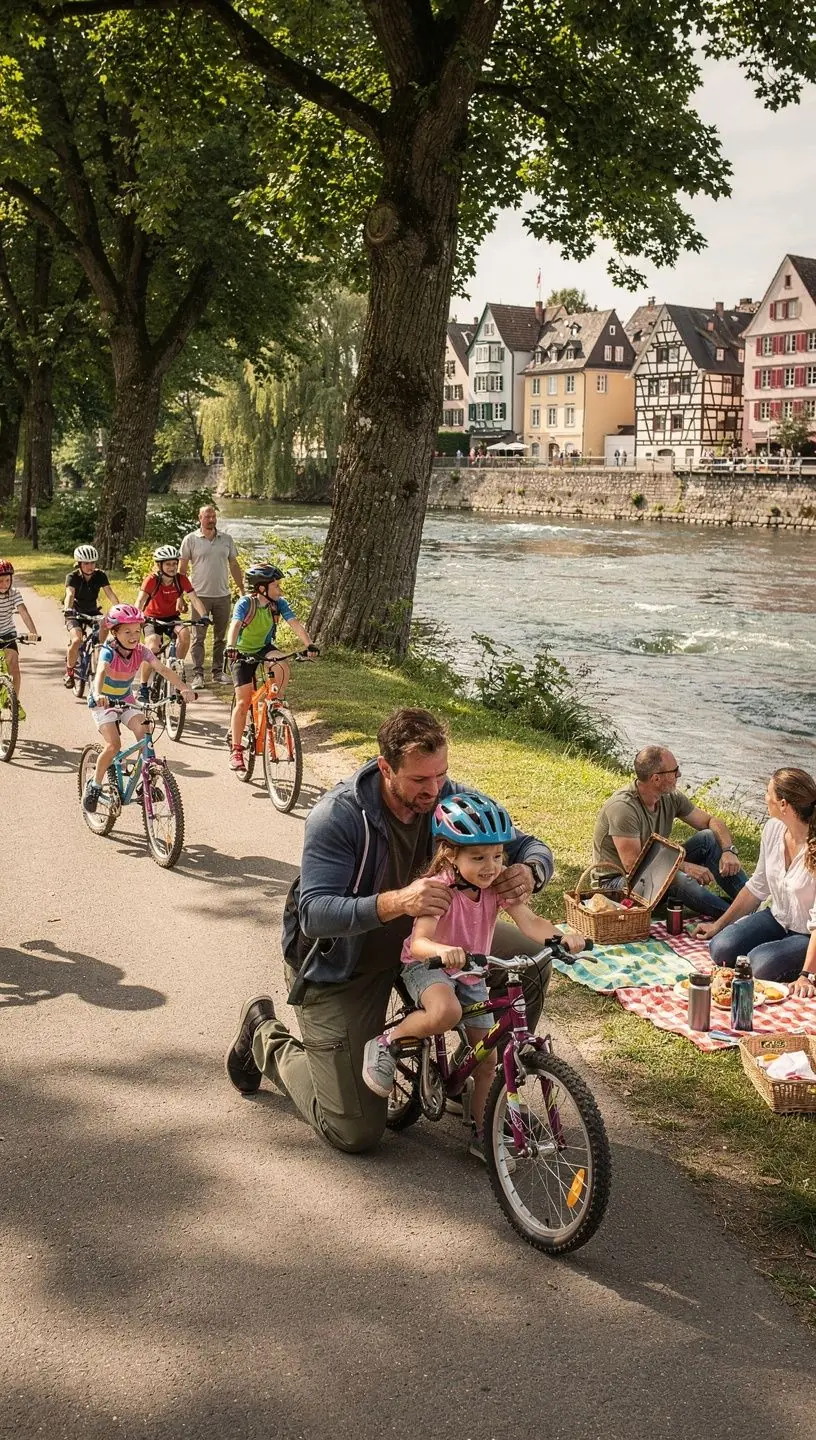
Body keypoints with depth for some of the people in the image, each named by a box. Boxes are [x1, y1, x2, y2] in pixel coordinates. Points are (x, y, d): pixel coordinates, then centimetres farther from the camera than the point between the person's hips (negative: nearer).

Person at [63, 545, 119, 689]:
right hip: (75, 613, -3)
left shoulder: (100, 576, -11)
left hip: (93, 611, 3)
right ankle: (69, 672, -5)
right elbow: (70, 594, -35)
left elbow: (110, 593, -21)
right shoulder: (73, 577, -18)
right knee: (77, 640, -28)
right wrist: (68, 610, -56)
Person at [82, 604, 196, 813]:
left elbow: (163, 669, -23)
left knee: (144, 734, -19)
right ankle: (94, 785, 1)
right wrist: (98, 695, -64)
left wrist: (183, 688, -38)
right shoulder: (108, 652, -25)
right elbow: (101, 672, -44)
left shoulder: (141, 651, -13)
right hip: (103, 702, -4)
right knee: (113, 745, -21)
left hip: (126, 700, 4)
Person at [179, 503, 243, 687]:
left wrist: (243, 590, 10)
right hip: (200, 595, -3)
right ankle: (198, 674, 2)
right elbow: (182, 569, 1)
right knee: (199, 637, -1)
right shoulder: (191, 540, -1)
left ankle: (218, 672, 16)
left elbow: (234, 565, 13)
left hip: (222, 596, 3)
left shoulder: (226, 539, 7)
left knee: (220, 637, 8)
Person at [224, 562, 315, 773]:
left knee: (282, 668, -31)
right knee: (243, 702, -10)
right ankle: (236, 750, -3)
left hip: (265, 649, 4)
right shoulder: (246, 603, -23)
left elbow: (295, 624, -20)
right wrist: (231, 647, -55)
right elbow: (235, 625, -37)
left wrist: (309, 645, -35)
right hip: (243, 653, -3)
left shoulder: (278, 603, -12)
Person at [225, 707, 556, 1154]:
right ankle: (264, 1036, 21)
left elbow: (530, 846, -9)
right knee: (355, 1133, -4)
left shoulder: (450, 799, -16)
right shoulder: (337, 815, -29)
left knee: (530, 960, -13)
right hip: (342, 963, -5)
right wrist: (396, 902, -54)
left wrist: (528, 873, -35)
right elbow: (313, 914, -37)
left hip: (420, 934, 5)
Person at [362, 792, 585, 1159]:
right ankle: (387, 1043, -14)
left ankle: (482, 1133, 23)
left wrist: (561, 935, -45)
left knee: (487, 1059, 6)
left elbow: (529, 921, -25)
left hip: (471, 975, 6)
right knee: (445, 1012, -39)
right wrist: (442, 950, -61)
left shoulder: (498, 885, -14)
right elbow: (420, 941, -38)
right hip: (427, 967, -6)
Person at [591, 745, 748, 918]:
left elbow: (711, 821, 5)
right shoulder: (623, 807, -28)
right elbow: (632, 864, -30)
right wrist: (686, 867, -30)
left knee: (709, 838, -7)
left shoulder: (671, 797, -4)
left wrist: (728, 850, -16)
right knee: (676, 878, -37)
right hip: (615, 882, -8)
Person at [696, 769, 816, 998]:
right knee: (721, 948, -13)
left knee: (760, 964, -29)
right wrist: (719, 925, 12)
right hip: (778, 919, 7)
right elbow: (757, 887, 8)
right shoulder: (773, 828, -6)